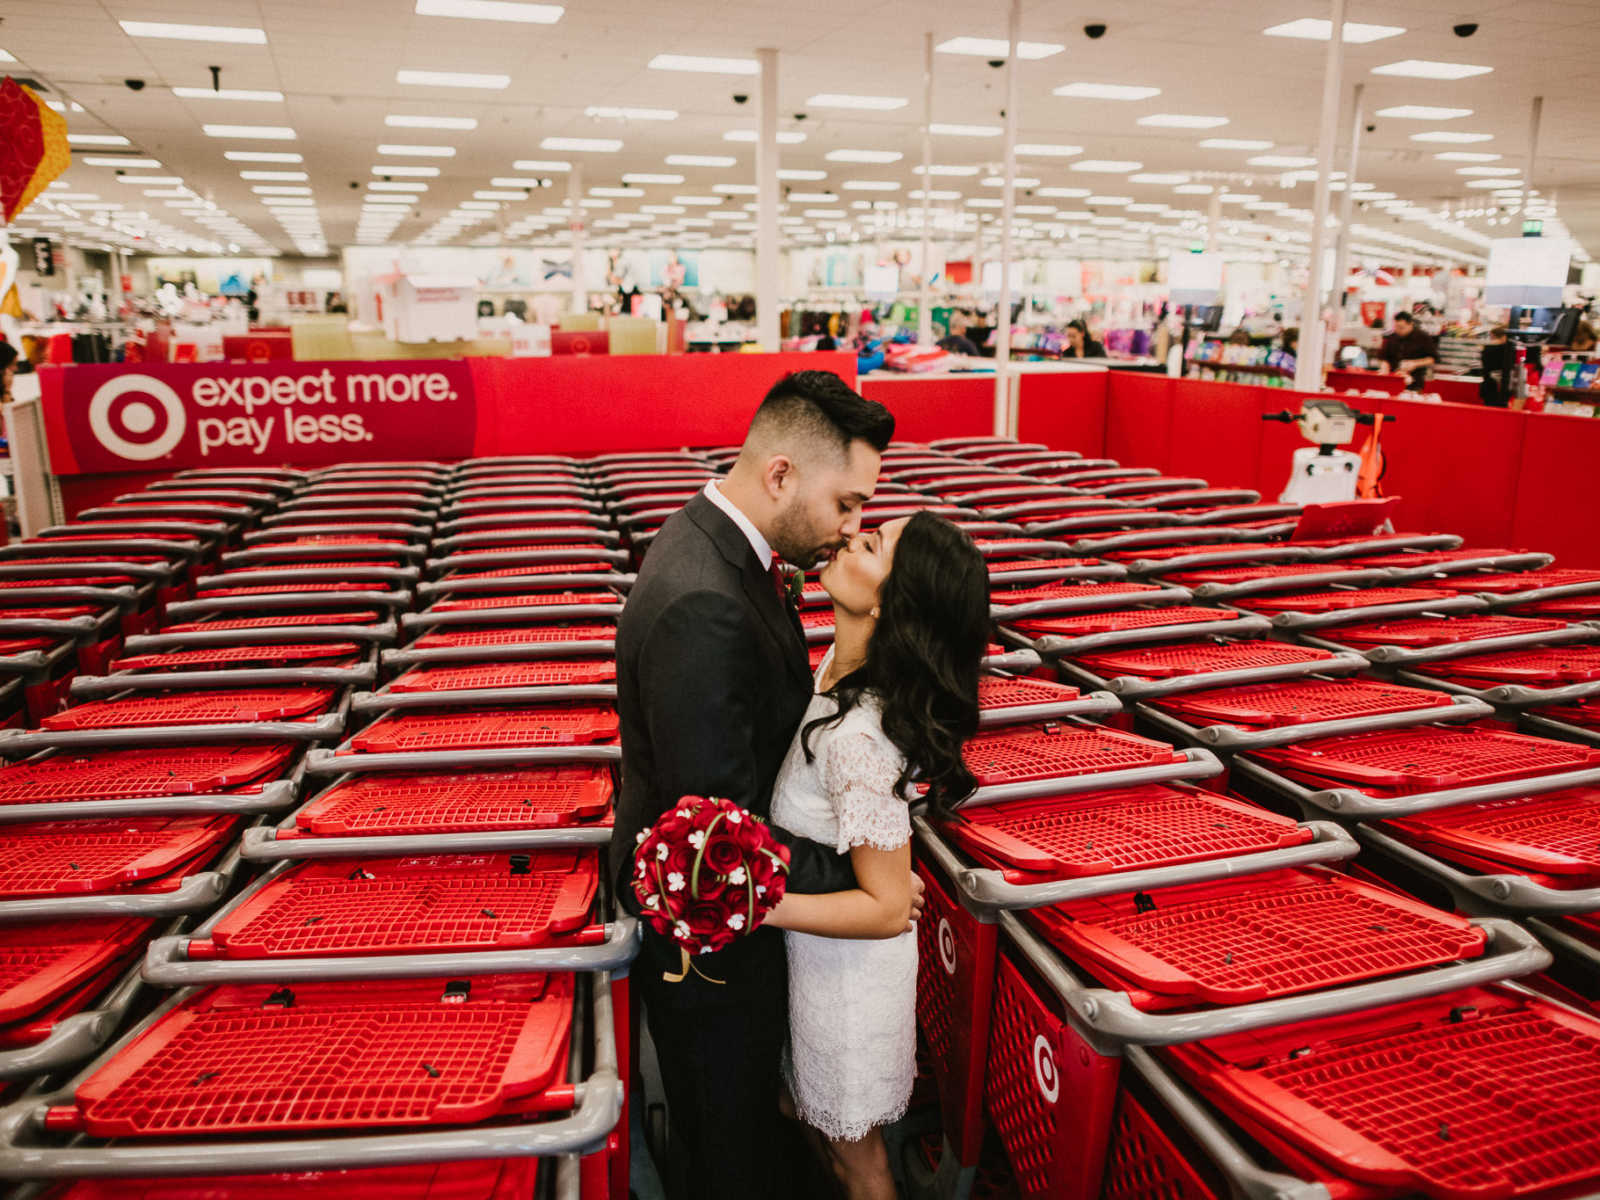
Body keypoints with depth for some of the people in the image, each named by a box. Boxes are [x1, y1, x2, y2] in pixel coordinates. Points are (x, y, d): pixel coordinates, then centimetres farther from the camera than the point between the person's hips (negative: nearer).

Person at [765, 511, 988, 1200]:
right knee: (839, 1127, 33)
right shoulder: (840, 666, -9)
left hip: (845, 961, -8)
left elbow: (887, 909, -29)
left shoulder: (856, 737, -36)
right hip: (817, 954, 8)